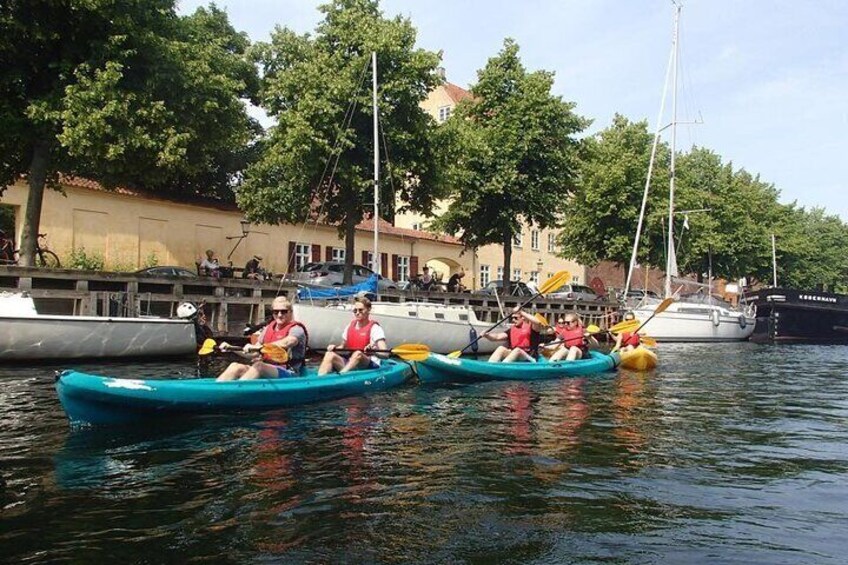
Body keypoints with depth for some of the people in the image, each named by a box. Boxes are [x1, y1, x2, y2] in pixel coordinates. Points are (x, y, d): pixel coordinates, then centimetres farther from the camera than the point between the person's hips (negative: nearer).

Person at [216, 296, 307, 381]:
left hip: (289, 374, -6)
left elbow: (285, 343, -28)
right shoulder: (267, 329, 17)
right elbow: (254, 354, 18)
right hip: (266, 371, 7)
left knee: (258, 366, -33)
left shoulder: (296, 329, -5)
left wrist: (258, 347, -37)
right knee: (236, 366, -16)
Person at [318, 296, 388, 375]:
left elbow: (385, 354, -15)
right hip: (349, 364, 5)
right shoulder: (350, 326, 13)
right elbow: (343, 347, 24)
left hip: (371, 366, -5)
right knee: (330, 354, -17)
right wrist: (334, 348, 1)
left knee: (358, 353, -35)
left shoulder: (374, 328, -6)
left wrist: (373, 352, -35)